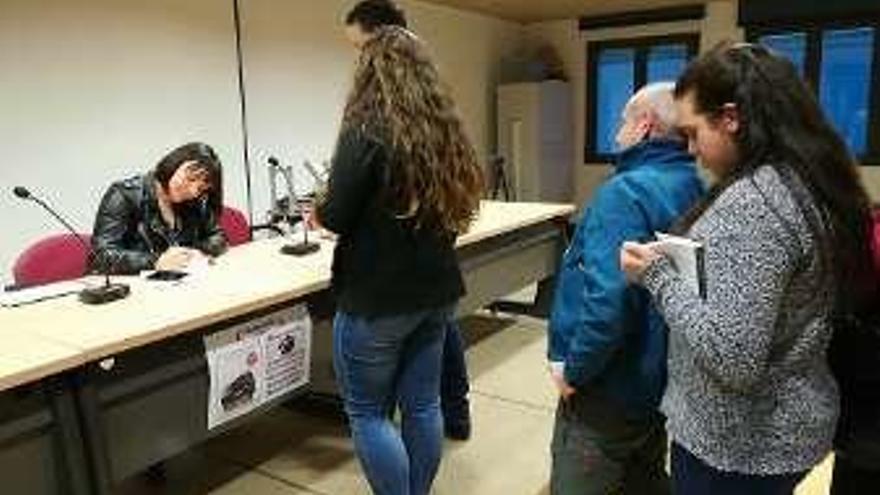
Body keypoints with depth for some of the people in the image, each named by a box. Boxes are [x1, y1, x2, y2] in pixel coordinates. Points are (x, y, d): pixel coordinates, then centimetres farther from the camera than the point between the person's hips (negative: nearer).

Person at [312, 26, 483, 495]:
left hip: (377, 298, -7)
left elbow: (337, 217, -16)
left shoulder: (366, 130, -15)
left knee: (366, 412, 9)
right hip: (436, 290, 7)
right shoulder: (446, 128, 6)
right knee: (423, 404, 17)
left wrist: (319, 212, 7)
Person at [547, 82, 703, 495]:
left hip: (609, 388, -8)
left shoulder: (627, 191, -22)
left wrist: (575, 368, -18)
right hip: (658, 381, 9)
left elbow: (610, 298, -33)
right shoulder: (694, 190, 5)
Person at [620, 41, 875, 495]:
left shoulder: (751, 201, -26)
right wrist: (681, 262, 8)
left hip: (737, 443, -9)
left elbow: (733, 360, -30)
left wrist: (658, 275, -20)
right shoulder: (807, 183, 3)